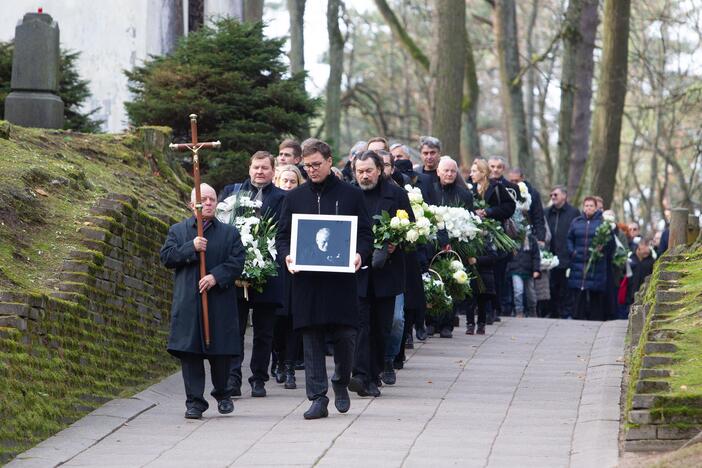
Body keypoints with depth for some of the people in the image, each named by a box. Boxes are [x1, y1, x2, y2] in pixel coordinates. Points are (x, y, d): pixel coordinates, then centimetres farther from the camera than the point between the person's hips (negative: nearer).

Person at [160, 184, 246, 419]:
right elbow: (166, 257, 1)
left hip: (220, 301, 0)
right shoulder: (178, 231, 12)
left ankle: (222, 393, 25)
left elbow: (237, 262, 0)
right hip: (187, 302, 0)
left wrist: (217, 276, -15)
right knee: (190, 353, -3)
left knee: (221, 352, 3)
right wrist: (191, 248, -12)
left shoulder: (230, 233, 10)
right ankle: (194, 402, 1)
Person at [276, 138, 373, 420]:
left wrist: (360, 254, -13)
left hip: (342, 279, -1)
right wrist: (286, 255, -9)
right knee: (311, 340, 0)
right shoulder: (295, 197, 11)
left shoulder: (351, 195, 6)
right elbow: (282, 235, 12)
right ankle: (318, 398, 4)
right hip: (306, 279, 2)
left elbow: (366, 233, 7)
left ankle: (341, 383, 22)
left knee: (345, 336, -4)